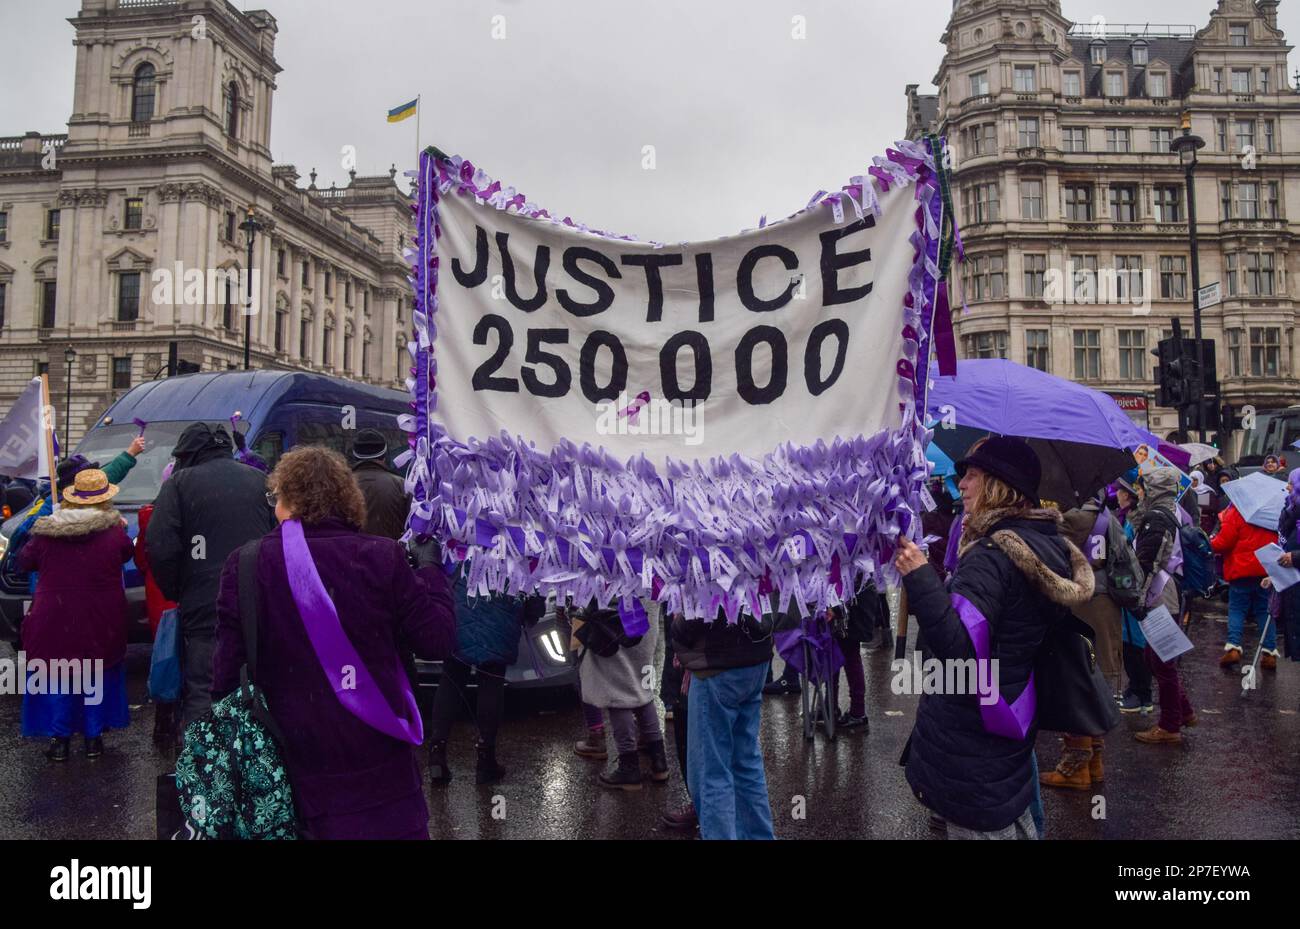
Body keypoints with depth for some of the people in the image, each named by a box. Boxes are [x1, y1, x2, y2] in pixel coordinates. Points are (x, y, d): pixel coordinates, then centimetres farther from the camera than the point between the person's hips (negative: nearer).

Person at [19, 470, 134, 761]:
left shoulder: (46, 533, -8)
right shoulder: (114, 532, -11)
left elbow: (24, 562, 8)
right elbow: (126, 554, 9)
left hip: (54, 622, 0)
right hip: (101, 625, 0)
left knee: (56, 677, 16)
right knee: (97, 677, 16)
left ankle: (59, 738, 18)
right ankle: (94, 737, 20)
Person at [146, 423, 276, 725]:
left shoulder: (179, 483, 1)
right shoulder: (261, 480, 11)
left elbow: (161, 549, -7)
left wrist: (176, 593, 6)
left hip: (204, 610, -3)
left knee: (201, 694, 3)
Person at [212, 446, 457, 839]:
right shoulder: (382, 557, -11)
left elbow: (229, 663, -5)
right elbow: (437, 641, -8)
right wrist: (429, 569, 7)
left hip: (303, 756, 1)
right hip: (380, 754, 0)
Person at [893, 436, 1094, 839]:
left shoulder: (991, 554, -23)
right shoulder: (1048, 545, 6)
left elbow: (959, 651, -31)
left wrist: (920, 577, -37)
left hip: (972, 742, -9)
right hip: (1014, 723, 9)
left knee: (980, 827, 4)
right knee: (1015, 824, 24)